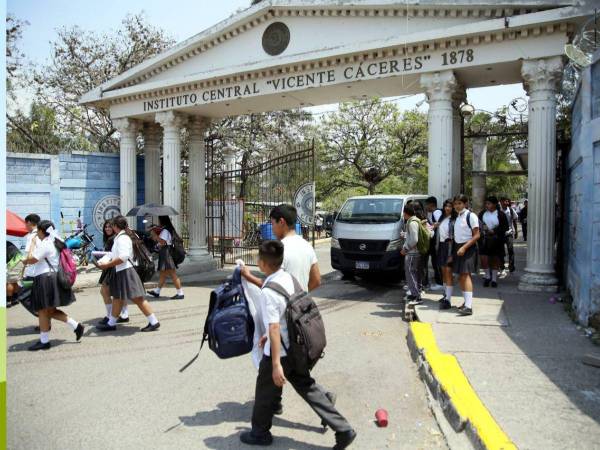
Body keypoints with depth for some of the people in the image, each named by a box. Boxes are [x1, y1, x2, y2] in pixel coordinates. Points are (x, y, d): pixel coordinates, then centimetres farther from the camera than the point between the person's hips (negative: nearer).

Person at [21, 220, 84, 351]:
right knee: (50, 310, 16)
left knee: (43, 311, 1)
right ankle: (76, 326, 11)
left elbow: (32, 259, -19)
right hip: (54, 279, 10)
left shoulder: (45, 244, -16)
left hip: (46, 280, -10)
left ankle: (44, 341, 9)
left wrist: (25, 261, 1)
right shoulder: (55, 242, 15)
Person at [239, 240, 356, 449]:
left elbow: (274, 328, -27)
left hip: (280, 352, -8)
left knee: (265, 391, 16)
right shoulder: (288, 277, 1)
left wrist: (276, 364, -25)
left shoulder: (268, 292, -25)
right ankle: (343, 430, 18)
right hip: (296, 348, 8)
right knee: (307, 387, 17)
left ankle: (260, 433, 39)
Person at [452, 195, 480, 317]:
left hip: (468, 248, -8)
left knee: (465, 275, -15)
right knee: (460, 276, 10)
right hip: (458, 247, 8)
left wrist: (464, 247, -20)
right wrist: (453, 252, 12)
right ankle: (466, 302, 22)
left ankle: (469, 306, -18)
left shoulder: (471, 216, -9)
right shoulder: (457, 217, 13)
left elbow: (477, 235, -13)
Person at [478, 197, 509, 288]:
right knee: (483, 258, -8)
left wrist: (494, 231, -16)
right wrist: (482, 227, -9)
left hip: (496, 240, -2)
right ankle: (487, 276, 15)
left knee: (495, 259, 7)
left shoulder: (501, 214, -3)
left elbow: (505, 227, -5)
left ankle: (494, 279, 20)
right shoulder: (482, 213, 6)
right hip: (484, 239, 2)